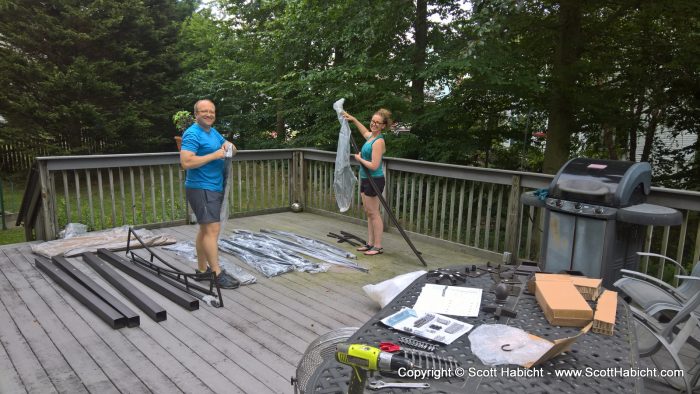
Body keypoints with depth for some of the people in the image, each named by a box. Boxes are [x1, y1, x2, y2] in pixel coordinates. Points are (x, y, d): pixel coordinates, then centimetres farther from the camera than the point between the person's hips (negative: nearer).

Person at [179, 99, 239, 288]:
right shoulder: (192, 134, -13)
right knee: (212, 229, -13)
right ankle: (217, 273, -10)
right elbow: (186, 162, -23)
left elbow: (230, 146, 27)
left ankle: (202, 269, 21)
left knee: (205, 229, 13)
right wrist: (215, 155, -21)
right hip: (201, 189, -9)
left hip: (215, 188, 9)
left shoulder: (213, 132, 15)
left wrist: (228, 145, 2)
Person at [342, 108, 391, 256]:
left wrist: (360, 159, -10)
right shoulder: (371, 136, 8)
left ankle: (378, 246, 7)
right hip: (365, 179, 9)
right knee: (368, 213, 13)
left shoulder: (378, 141, -19)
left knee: (374, 213, -2)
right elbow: (365, 132, 35)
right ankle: (370, 243, 22)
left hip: (374, 181, -9)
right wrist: (353, 119, 34)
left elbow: (374, 166, -24)